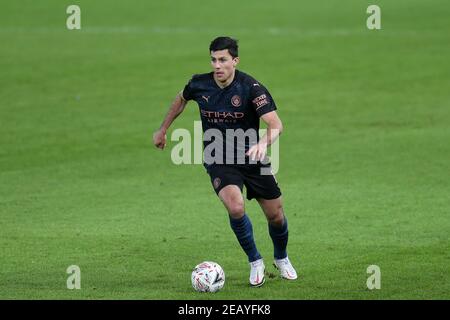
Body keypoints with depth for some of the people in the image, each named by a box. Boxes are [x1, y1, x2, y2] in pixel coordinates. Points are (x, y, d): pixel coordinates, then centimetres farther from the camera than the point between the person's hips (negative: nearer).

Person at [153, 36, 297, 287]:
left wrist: (264, 143, -49)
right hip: (219, 161, 0)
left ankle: (282, 259, 39)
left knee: (275, 215, 5)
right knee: (235, 207, -26)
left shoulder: (251, 88, -20)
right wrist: (163, 130, 22)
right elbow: (181, 100, 16)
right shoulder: (199, 85, -9)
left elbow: (276, 124, -28)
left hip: (251, 157, 0)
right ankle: (255, 262, -3)